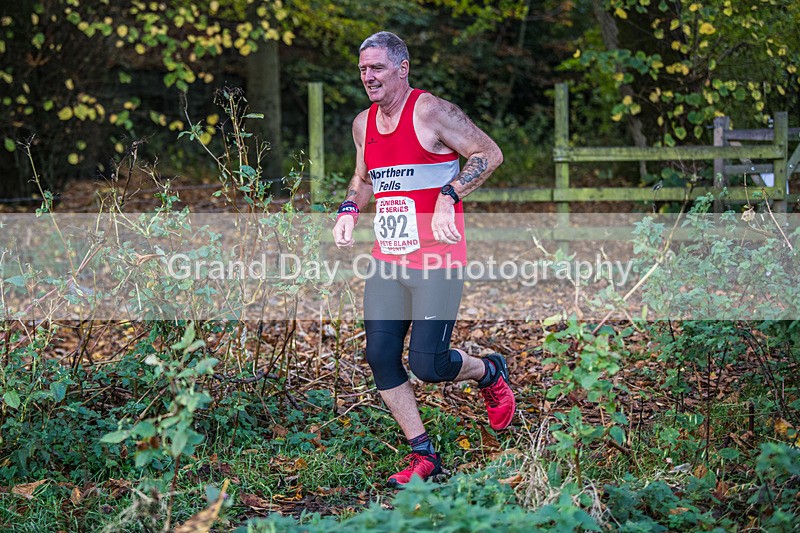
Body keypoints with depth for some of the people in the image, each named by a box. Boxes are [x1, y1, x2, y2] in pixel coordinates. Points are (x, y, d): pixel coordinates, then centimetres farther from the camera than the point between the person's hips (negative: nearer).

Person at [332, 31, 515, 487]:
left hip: (438, 262, -7)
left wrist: (447, 199, -22)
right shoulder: (363, 124, 11)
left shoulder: (432, 112, -11)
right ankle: (424, 455, 13)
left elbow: (490, 154, -12)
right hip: (387, 262, 7)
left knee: (428, 365, -10)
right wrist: (350, 210, 7)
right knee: (380, 358, 0)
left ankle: (490, 373, 24)